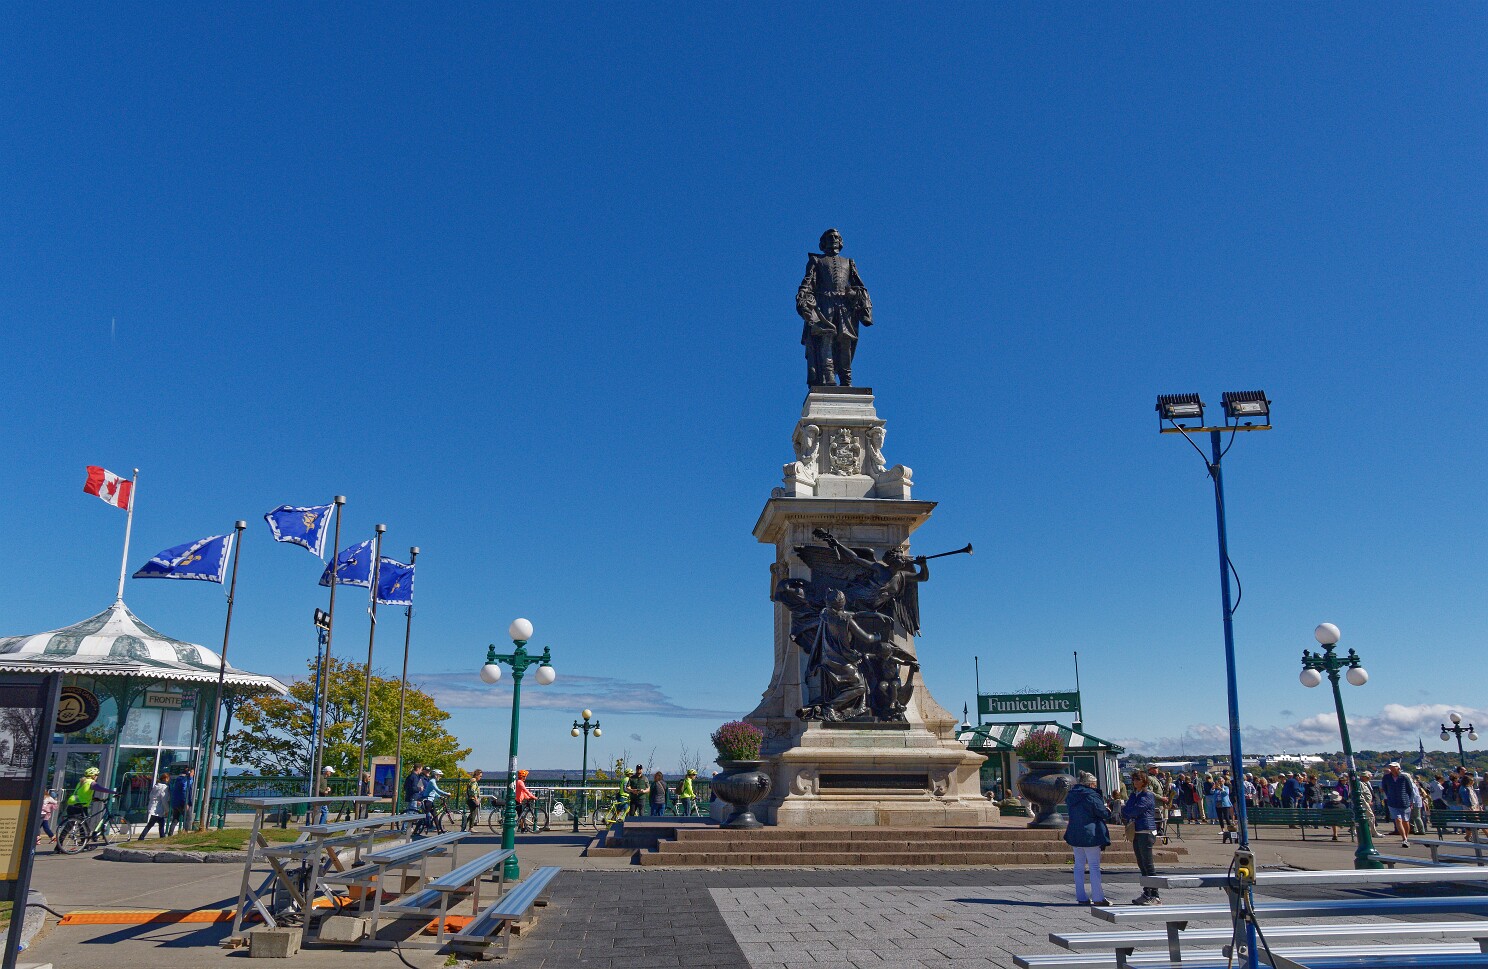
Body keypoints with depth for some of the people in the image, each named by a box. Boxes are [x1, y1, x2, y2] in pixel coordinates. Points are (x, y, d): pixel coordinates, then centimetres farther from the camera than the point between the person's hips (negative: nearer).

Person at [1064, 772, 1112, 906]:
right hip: (1091, 835, -6)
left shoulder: (1070, 796, 9)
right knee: (1094, 866, -1)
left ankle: (1081, 897, 11)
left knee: (1079, 866, 11)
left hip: (1074, 834, 6)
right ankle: (1098, 898, 0)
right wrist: (1108, 809, 15)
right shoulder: (1091, 796, -13)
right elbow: (1104, 814, -9)